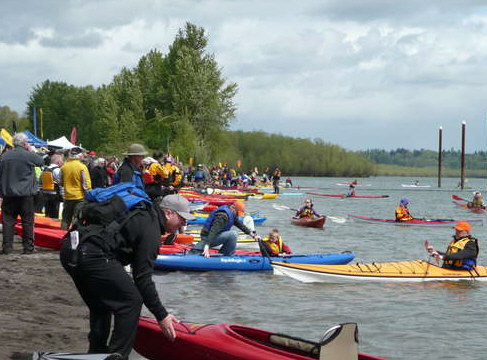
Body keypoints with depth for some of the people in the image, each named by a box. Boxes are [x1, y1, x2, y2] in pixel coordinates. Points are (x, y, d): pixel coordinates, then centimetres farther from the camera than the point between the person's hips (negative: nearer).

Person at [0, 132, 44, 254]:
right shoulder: (29, 155, -9)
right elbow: (41, 161, 10)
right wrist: (32, 151, 18)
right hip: (26, 194, -2)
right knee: (27, 221, 6)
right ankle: (28, 247, 7)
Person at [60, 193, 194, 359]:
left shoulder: (141, 215, 24)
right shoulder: (150, 228, -4)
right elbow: (143, 278, -7)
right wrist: (161, 315, -2)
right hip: (92, 257, -10)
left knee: (100, 305, 25)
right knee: (132, 301, -1)